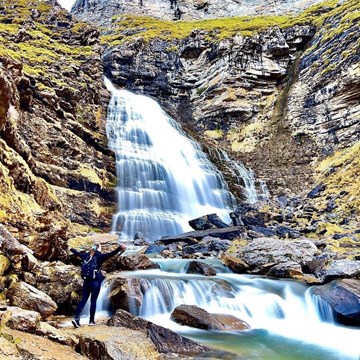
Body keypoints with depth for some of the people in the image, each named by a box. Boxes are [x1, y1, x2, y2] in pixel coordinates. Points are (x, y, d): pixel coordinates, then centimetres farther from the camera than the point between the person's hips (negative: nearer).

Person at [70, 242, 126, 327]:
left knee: (83, 300, 7)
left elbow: (77, 253, 24)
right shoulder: (99, 256, -8)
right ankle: (91, 320, 12)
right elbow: (110, 254, -24)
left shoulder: (86, 255, 7)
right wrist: (120, 248, -35)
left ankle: (76, 318, -4)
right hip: (96, 282, -4)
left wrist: (71, 249, 44)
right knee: (93, 301, 5)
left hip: (86, 281, 4)